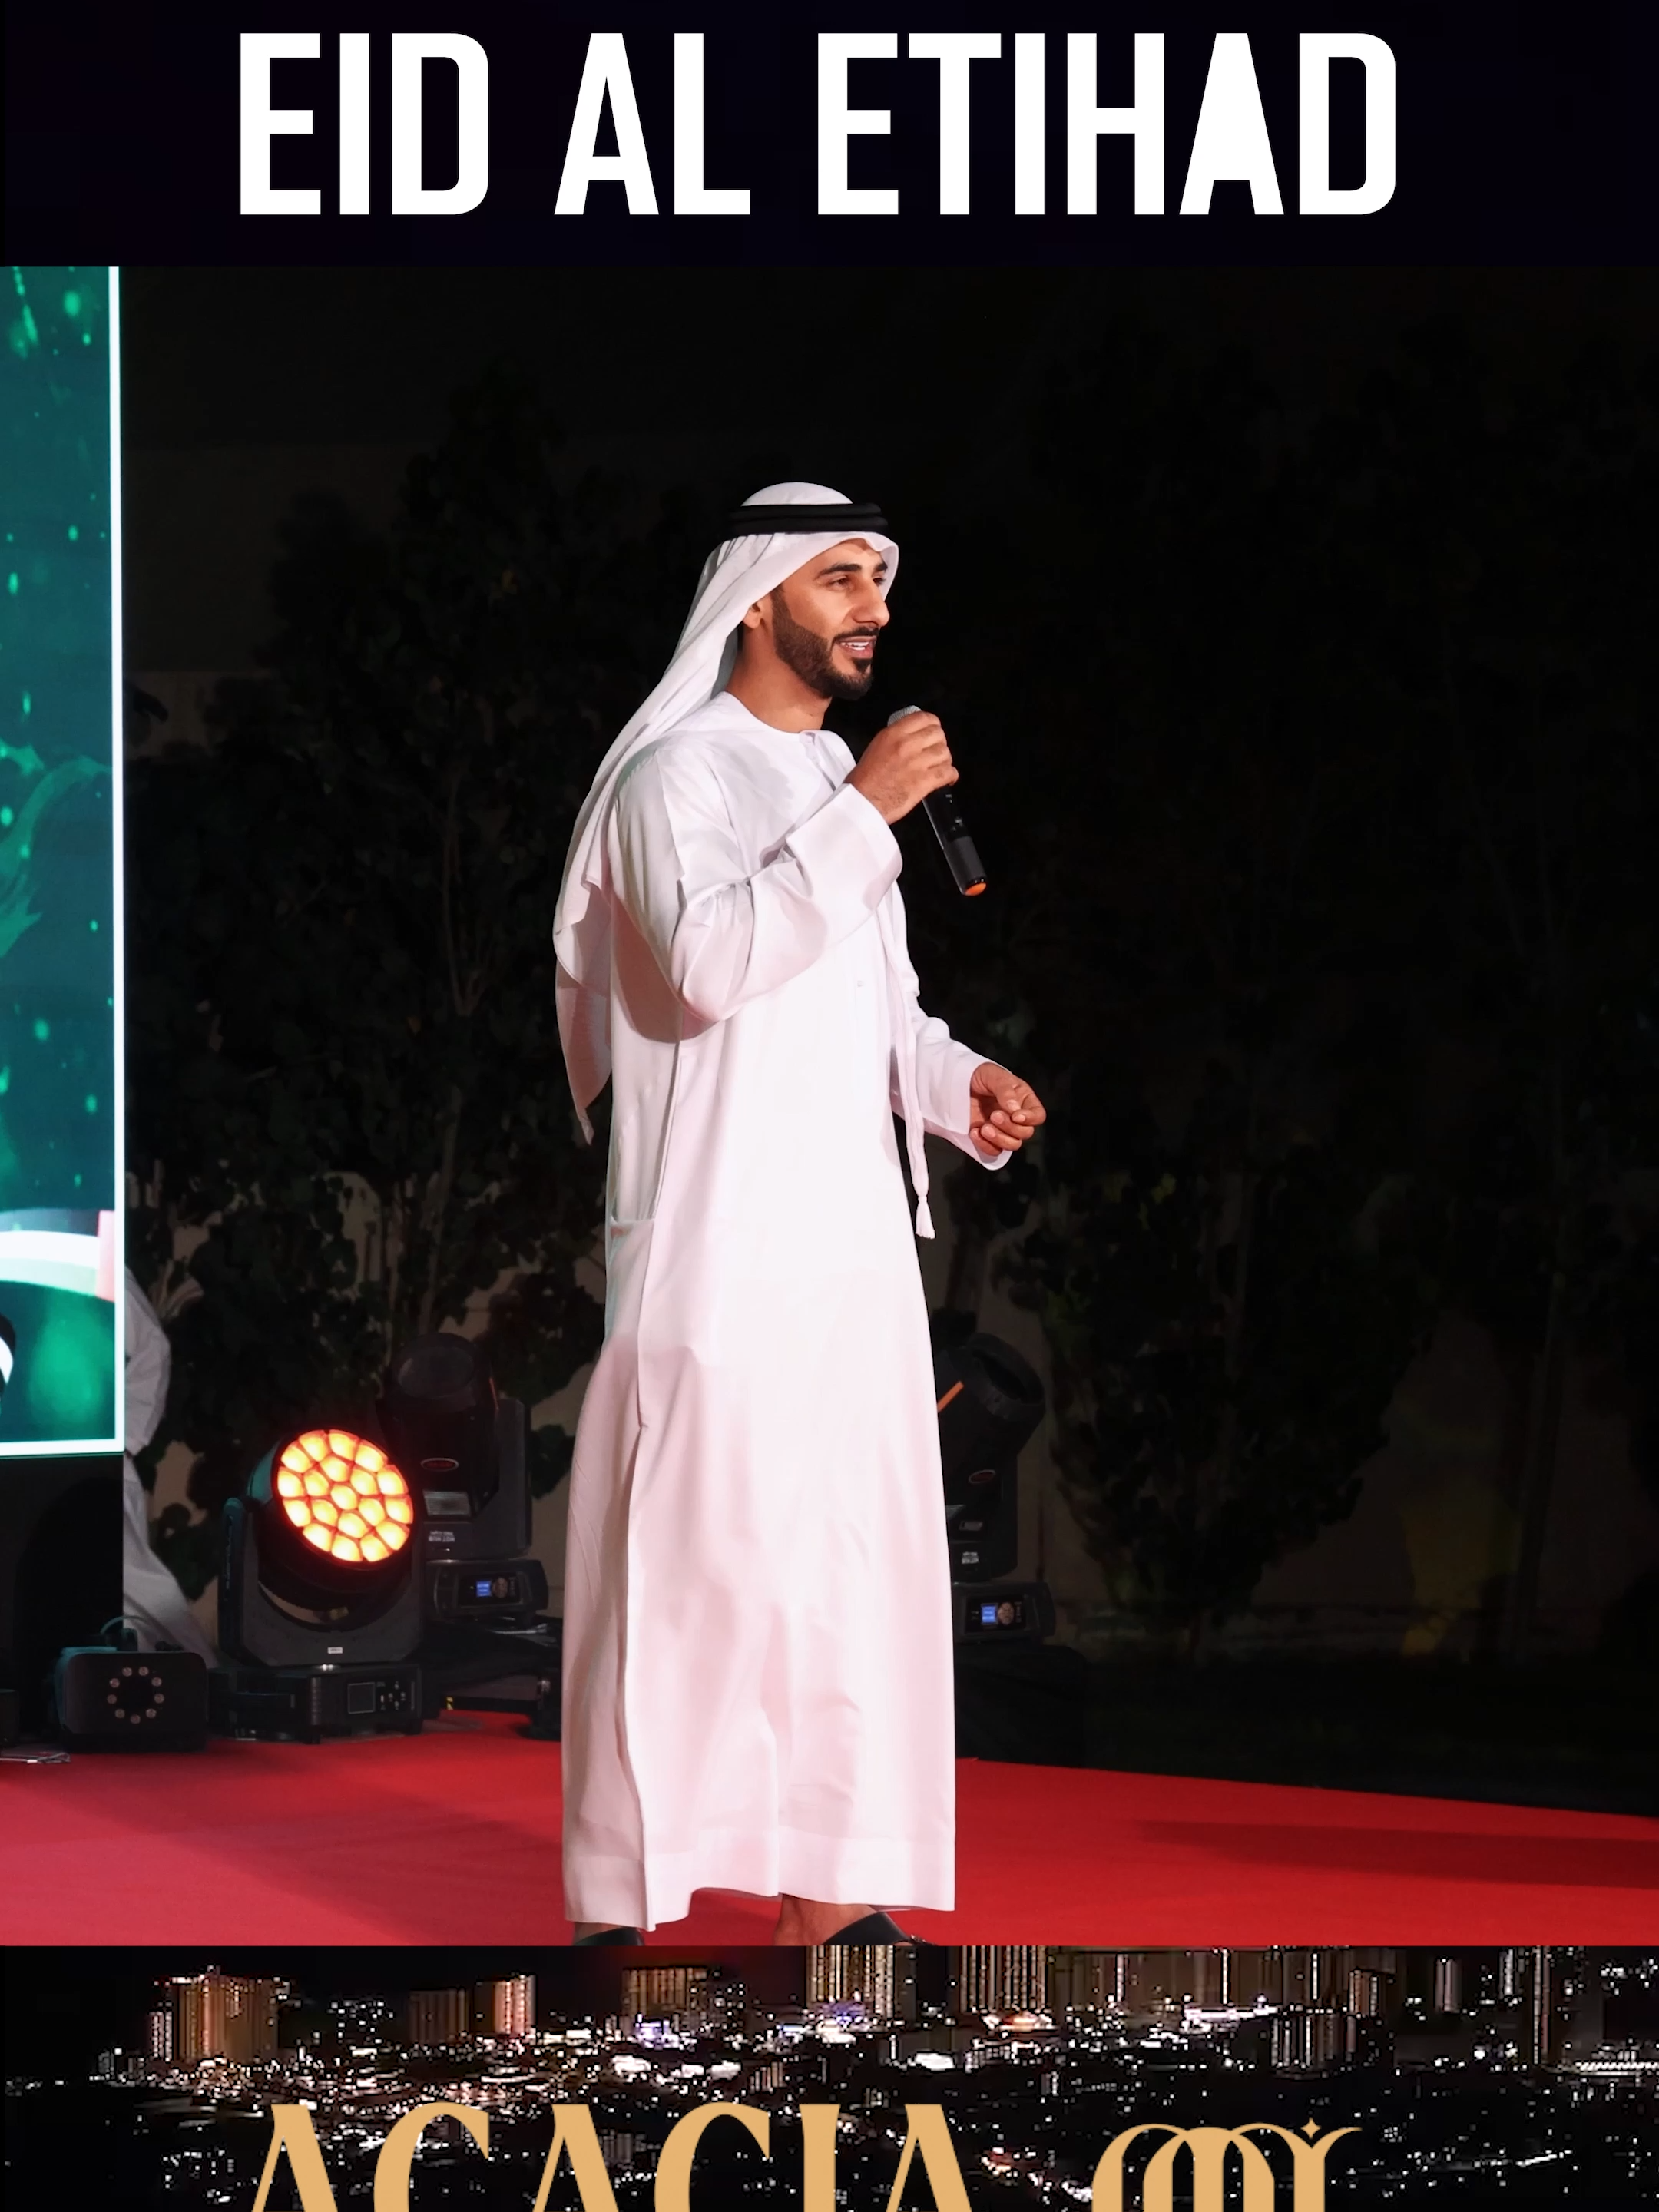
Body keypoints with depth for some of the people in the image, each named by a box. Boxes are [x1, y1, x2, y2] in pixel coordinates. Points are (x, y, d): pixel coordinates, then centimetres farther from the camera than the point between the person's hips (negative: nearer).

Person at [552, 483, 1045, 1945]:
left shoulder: (837, 785, 19)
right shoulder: (681, 775, -7)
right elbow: (708, 963, -25)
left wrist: (955, 1082, 9)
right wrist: (863, 813, -24)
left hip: (851, 1244, 8)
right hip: (717, 1252, -8)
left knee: (856, 1552, 6)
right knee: (693, 1560, -8)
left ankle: (824, 1881, 11)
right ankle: (626, 1895, -4)